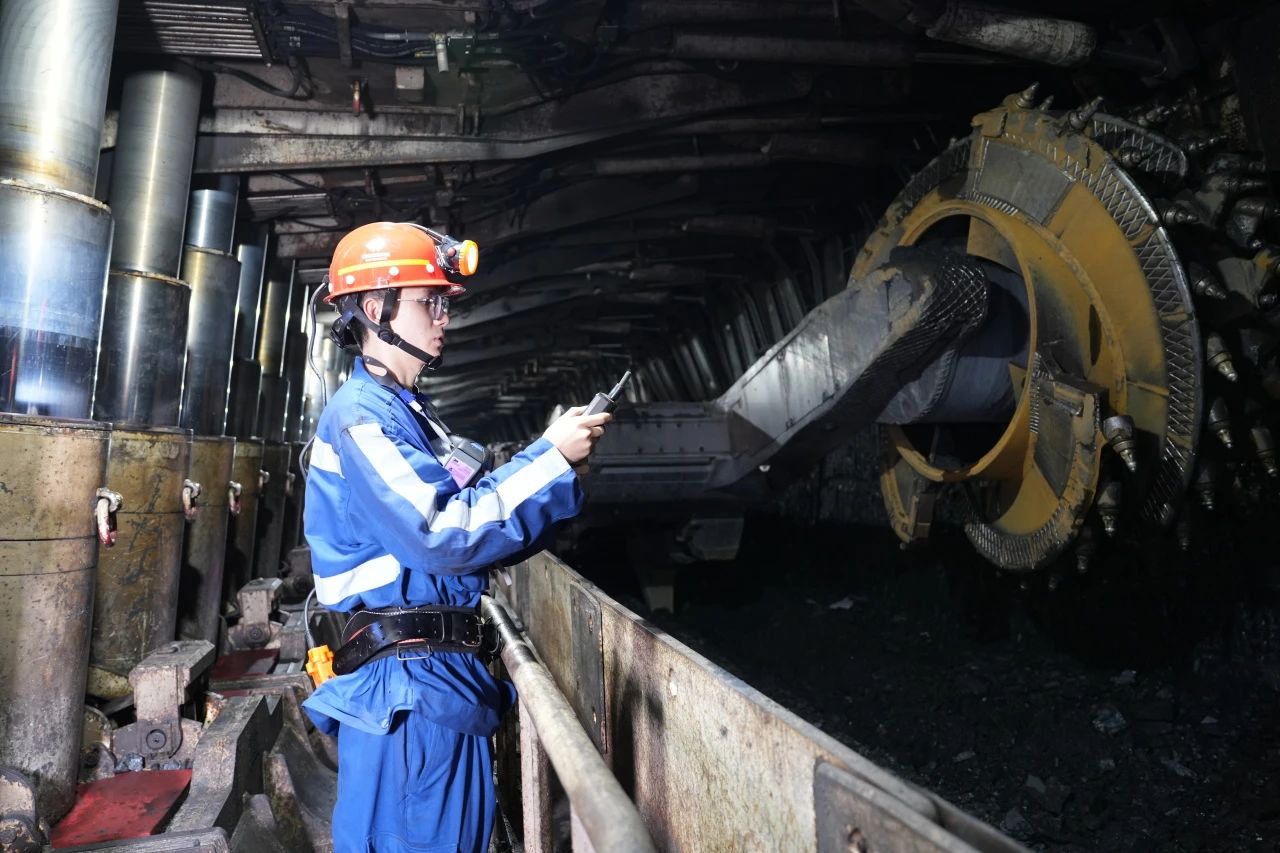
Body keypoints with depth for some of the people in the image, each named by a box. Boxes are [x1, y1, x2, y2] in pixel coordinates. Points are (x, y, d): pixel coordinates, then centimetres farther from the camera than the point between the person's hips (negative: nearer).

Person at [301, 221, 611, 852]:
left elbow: (477, 519, 14)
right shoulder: (362, 414, -15)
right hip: (408, 684, -9)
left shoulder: (408, 413, 16)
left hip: (446, 678, 10)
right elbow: (447, 537, -25)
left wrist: (556, 458, 2)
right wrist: (550, 457, -18)